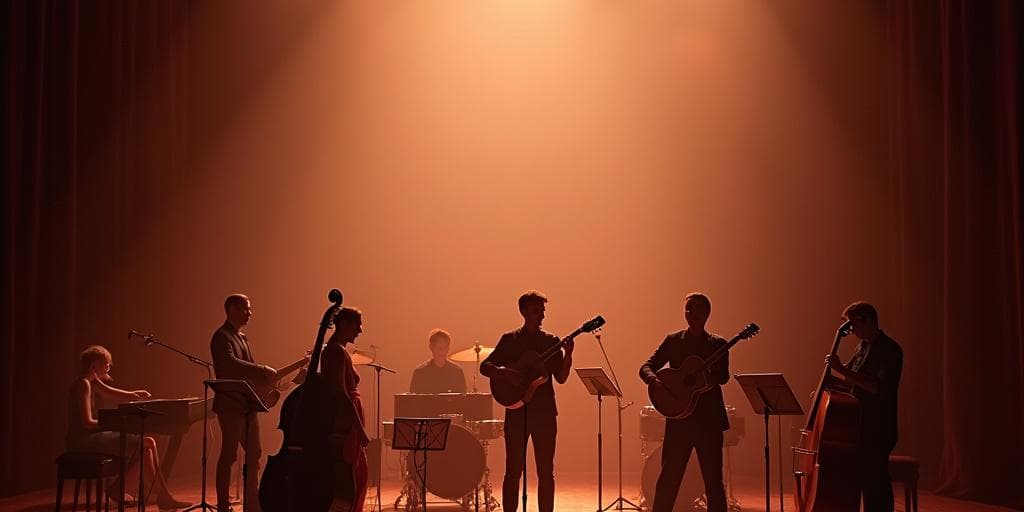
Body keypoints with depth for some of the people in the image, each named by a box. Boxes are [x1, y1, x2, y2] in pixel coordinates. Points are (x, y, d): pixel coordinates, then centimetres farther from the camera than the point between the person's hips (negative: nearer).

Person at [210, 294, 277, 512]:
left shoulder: (242, 337, 18)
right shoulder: (222, 336, -11)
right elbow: (230, 363, -28)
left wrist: (267, 380, 8)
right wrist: (263, 370, -28)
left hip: (247, 405, 9)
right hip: (231, 405, -9)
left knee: (254, 454, 11)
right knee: (229, 455, -4)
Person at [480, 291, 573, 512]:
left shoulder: (551, 341, 8)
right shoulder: (509, 339, 4)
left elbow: (561, 378, 3)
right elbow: (484, 366, -2)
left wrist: (568, 354, -13)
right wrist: (506, 373, -20)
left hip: (545, 412, 2)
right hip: (517, 412, -2)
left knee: (546, 471, 4)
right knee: (513, 471, 0)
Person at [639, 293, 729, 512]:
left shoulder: (718, 344, 7)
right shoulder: (673, 341, 7)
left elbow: (723, 377, -6)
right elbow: (646, 367, 1)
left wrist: (711, 372, -29)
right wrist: (654, 379, -21)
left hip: (710, 419, 0)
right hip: (679, 417, 0)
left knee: (713, 479, 3)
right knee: (668, 478, 1)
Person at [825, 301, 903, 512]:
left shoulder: (890, 350, -13)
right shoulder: (863, 347, 14)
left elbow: (879, 387, -27)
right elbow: (851, 380, 27)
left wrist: (843, 370, -28)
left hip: (877, 431, -9)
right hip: (859, 428, 9)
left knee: (874, 484, -9)